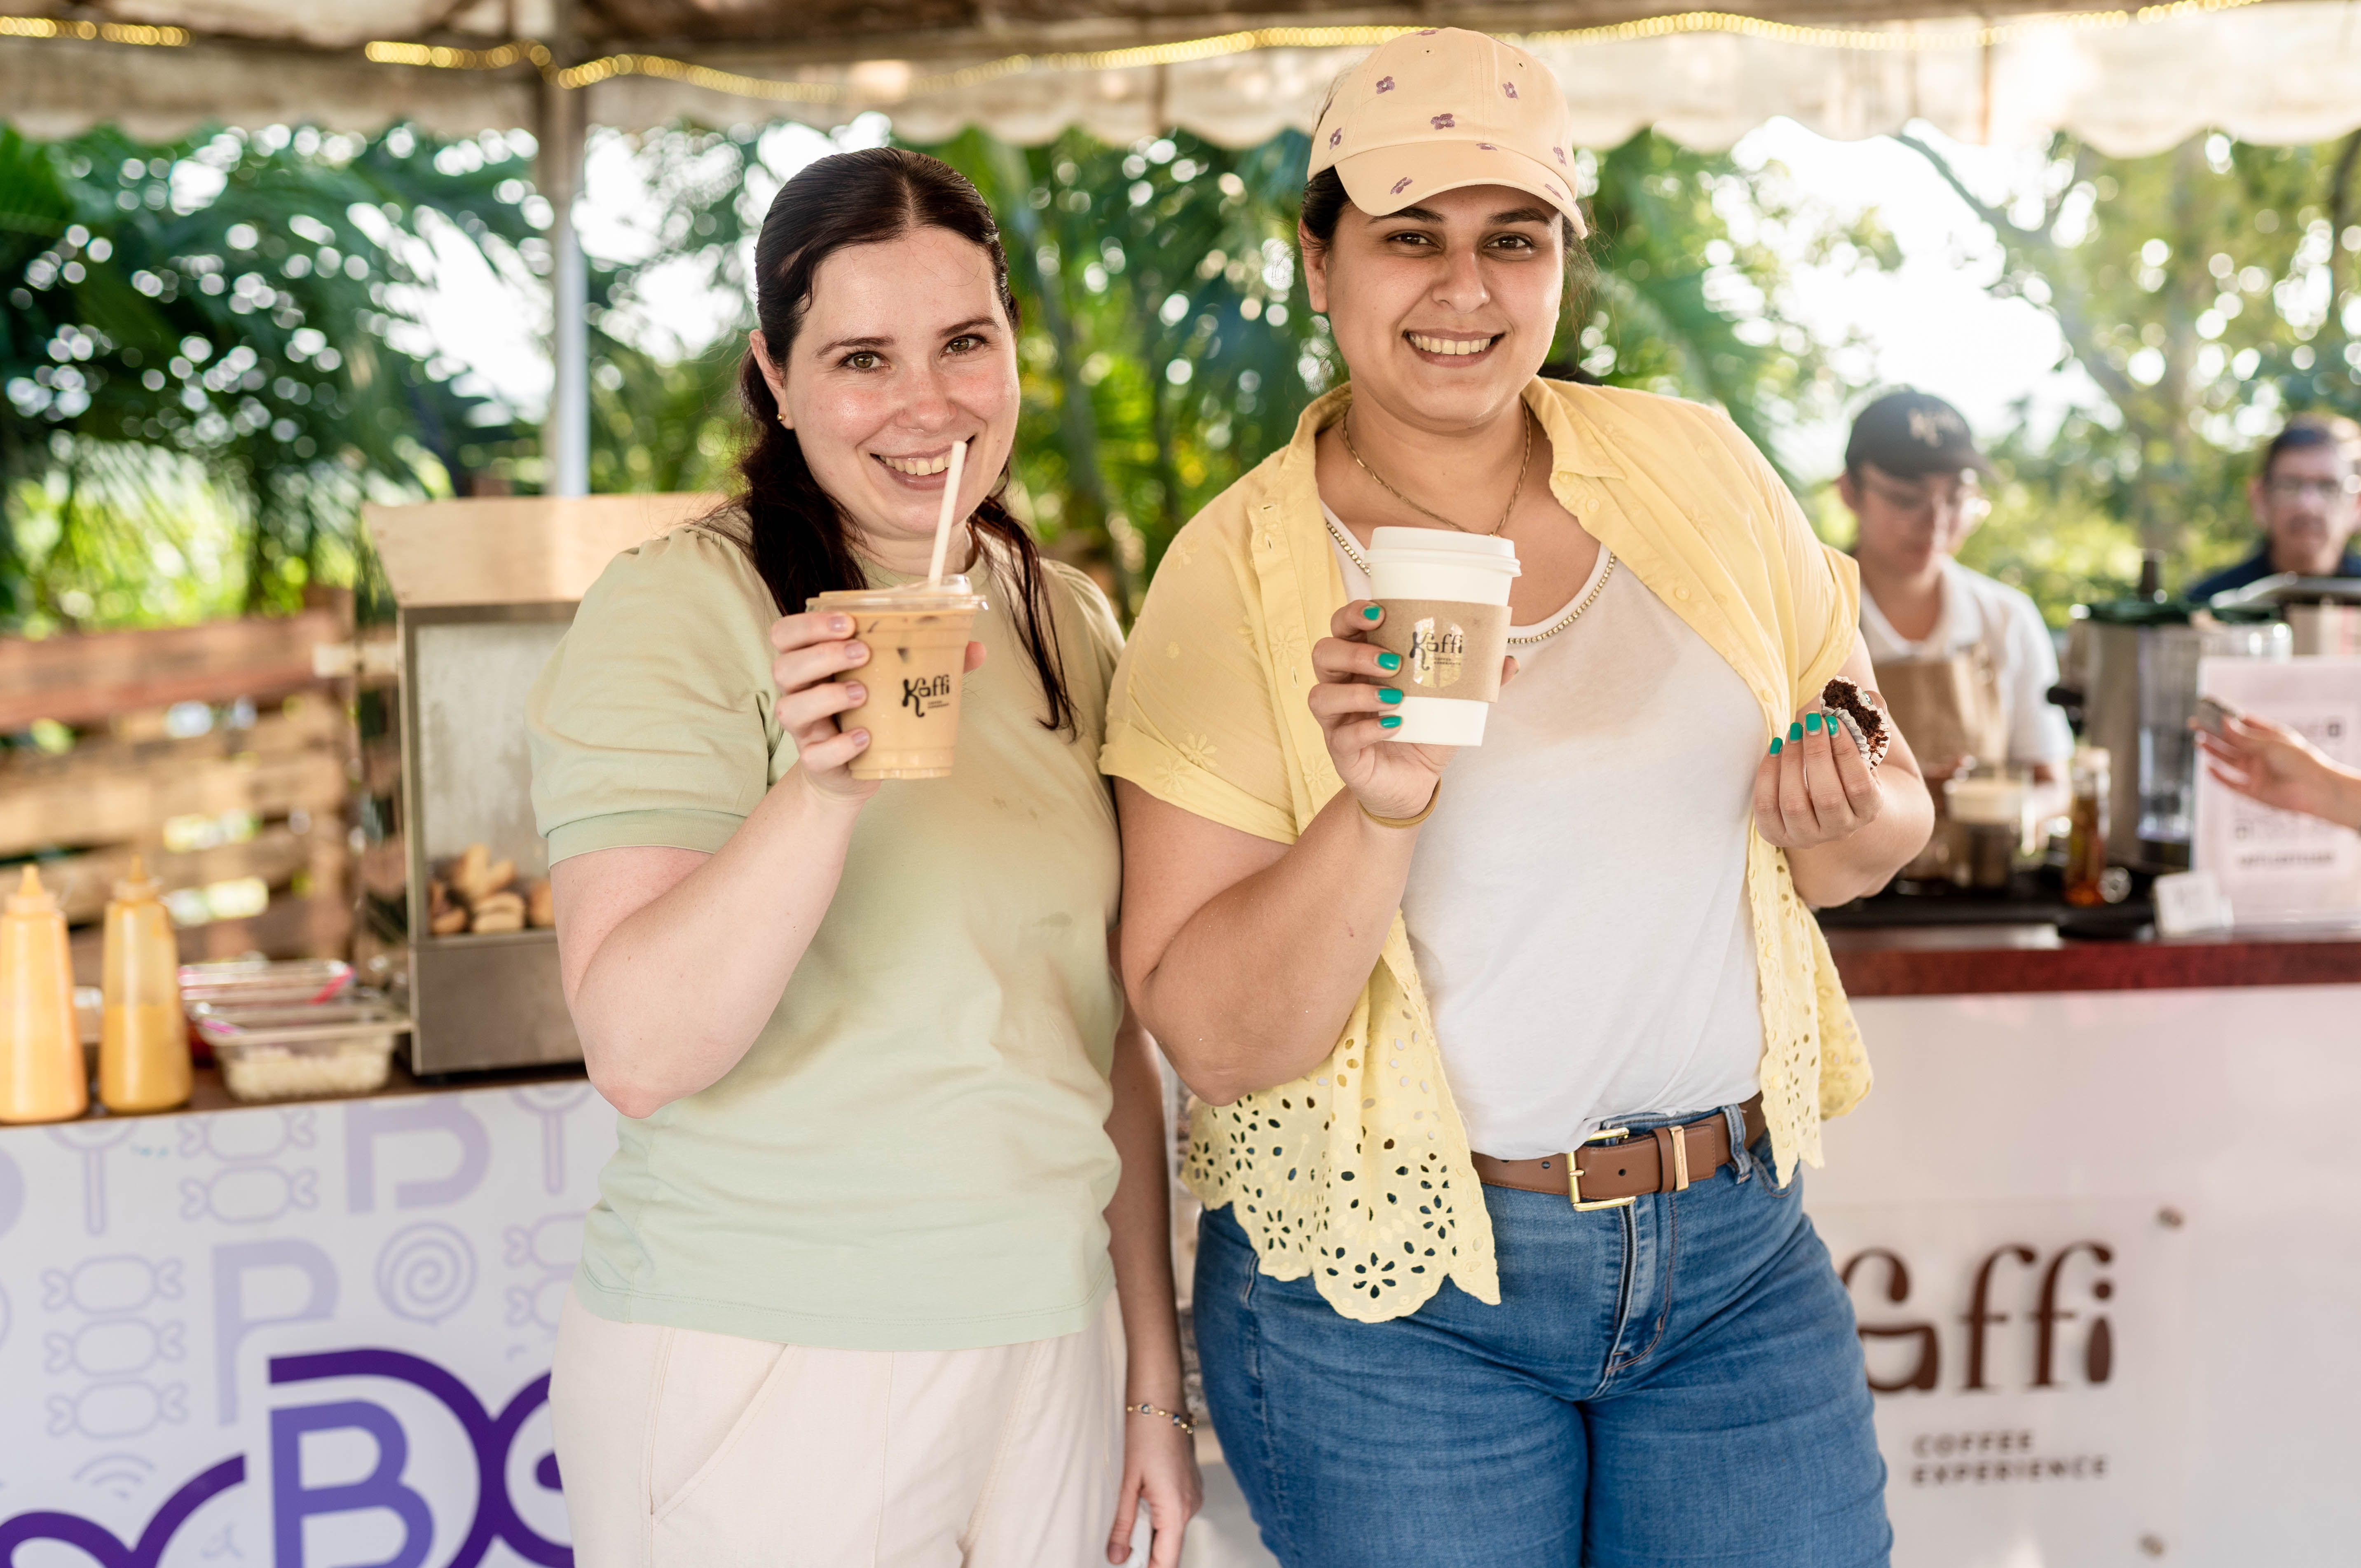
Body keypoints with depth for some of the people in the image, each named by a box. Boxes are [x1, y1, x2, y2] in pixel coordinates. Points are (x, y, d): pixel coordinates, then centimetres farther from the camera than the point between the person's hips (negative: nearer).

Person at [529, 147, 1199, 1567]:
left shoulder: (1072, 625, 6)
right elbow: (641, 1052, -20)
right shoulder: (677, 613, -11)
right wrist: (822, 787, -33)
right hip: (760, 1369, -5)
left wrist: (1153, 1375, 12)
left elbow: (1109, 1035, 11)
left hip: (1049, 1344, 5)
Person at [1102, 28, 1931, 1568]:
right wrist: (1376, 811, -28)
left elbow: (1886, 805, 11)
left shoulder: (1697, 471, 1)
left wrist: (1845, 820, -12)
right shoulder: (1238, 578, -9)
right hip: (1385, 1294, -3)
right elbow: (1216, 1038, -12)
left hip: (1739, 1258, 3)